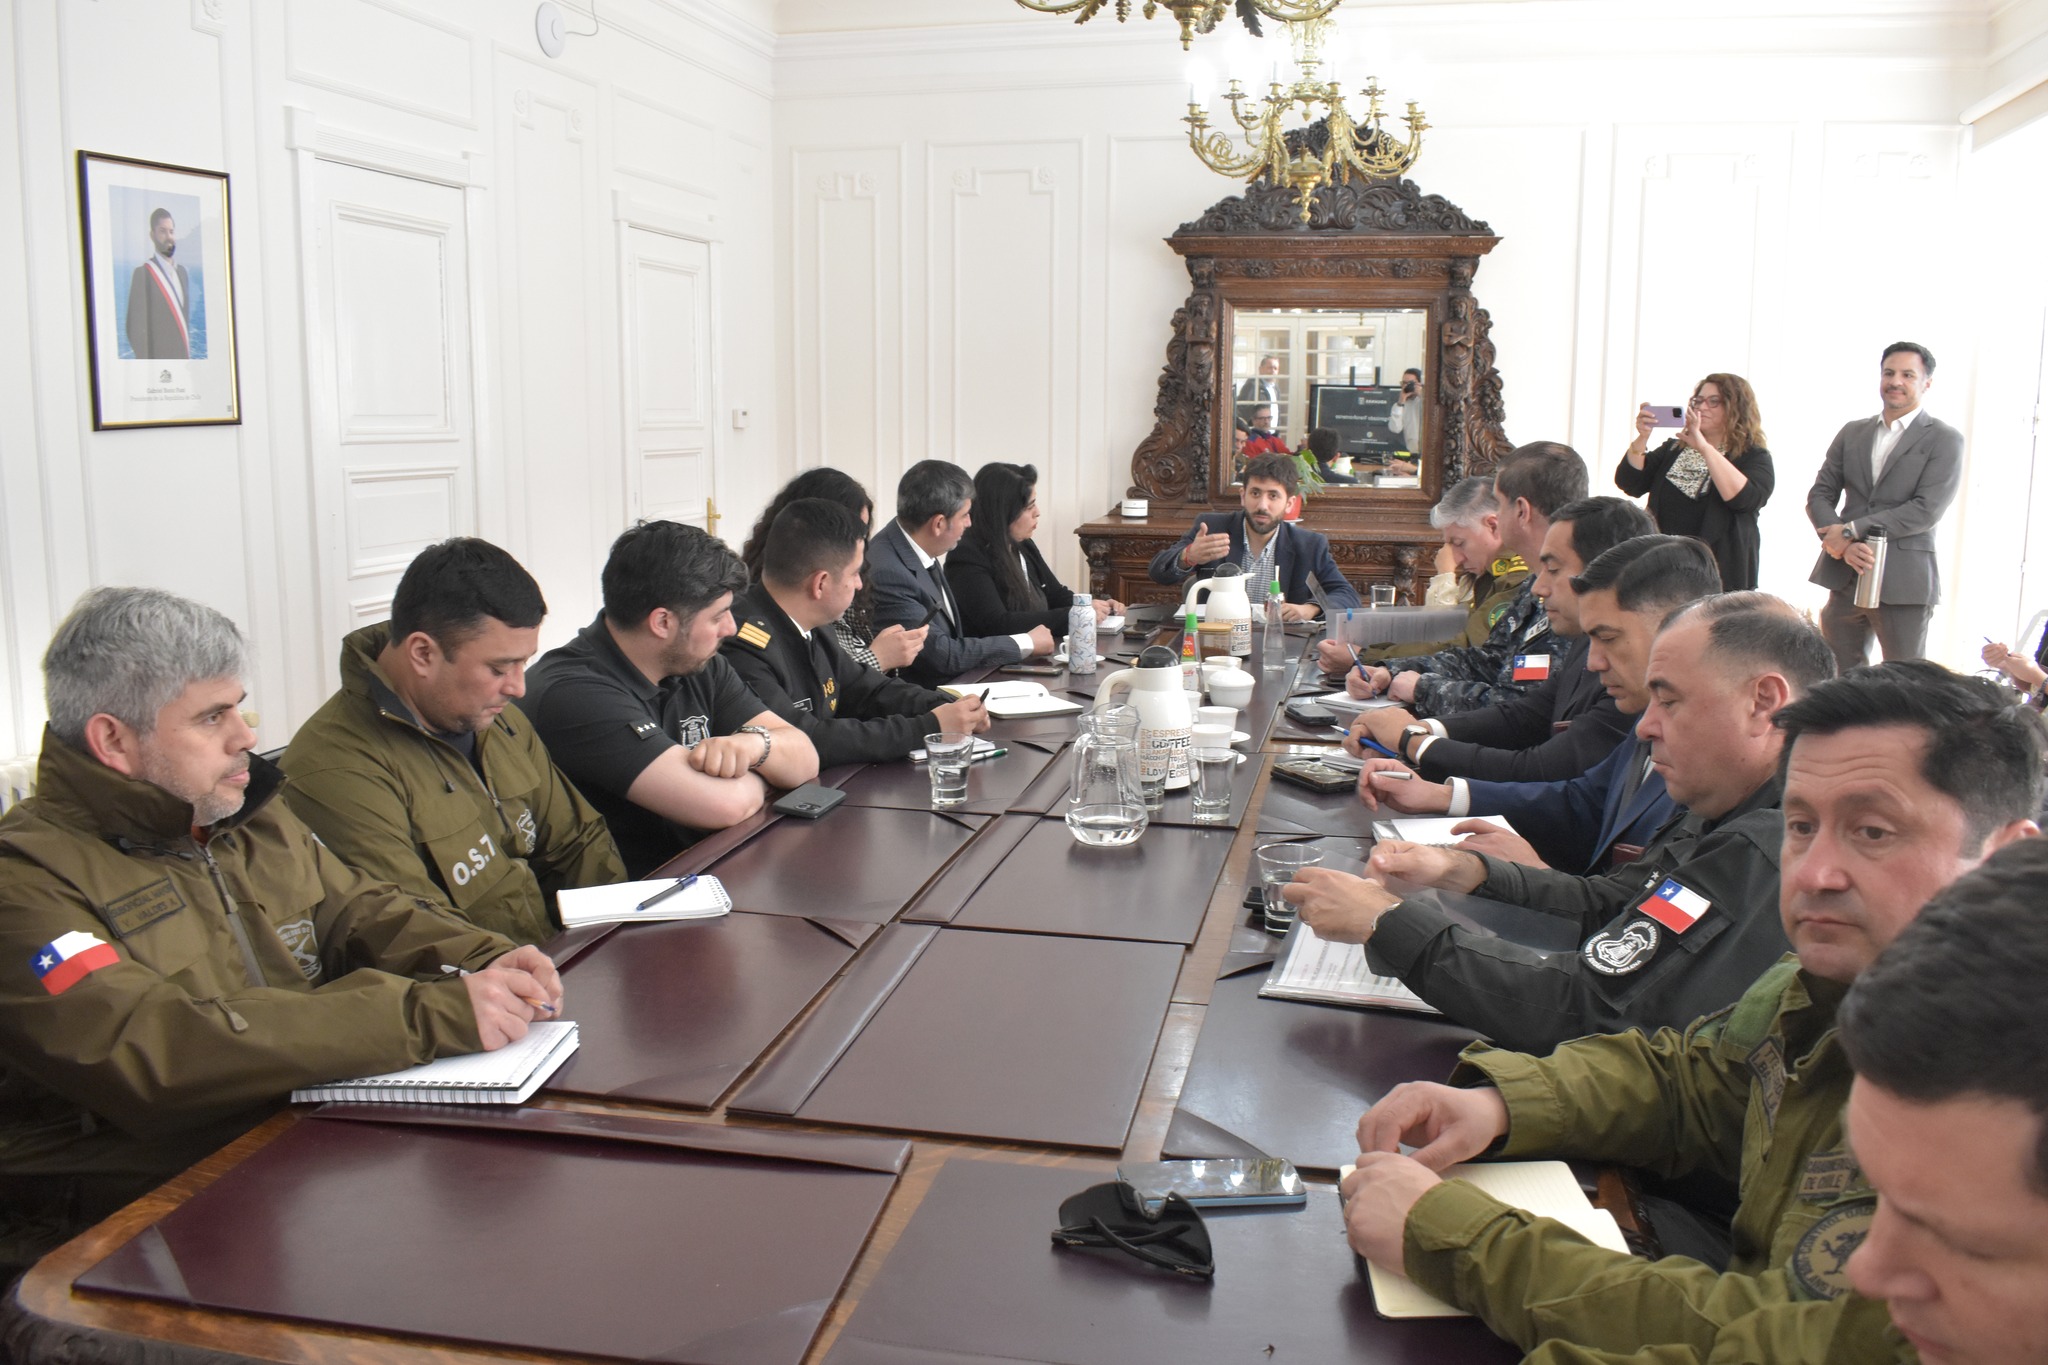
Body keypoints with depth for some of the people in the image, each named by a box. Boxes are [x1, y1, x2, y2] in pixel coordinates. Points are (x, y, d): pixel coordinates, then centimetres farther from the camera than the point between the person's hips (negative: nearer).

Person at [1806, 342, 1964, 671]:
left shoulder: (1945, 440, 0)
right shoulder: (1852, 433, 14)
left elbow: (1927, 509, -12)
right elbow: (1819, 496, 7)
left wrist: (1852, 530, -16)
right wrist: (1842, 545, -12)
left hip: (1904, 584, -4)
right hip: (1845, 578, 4)